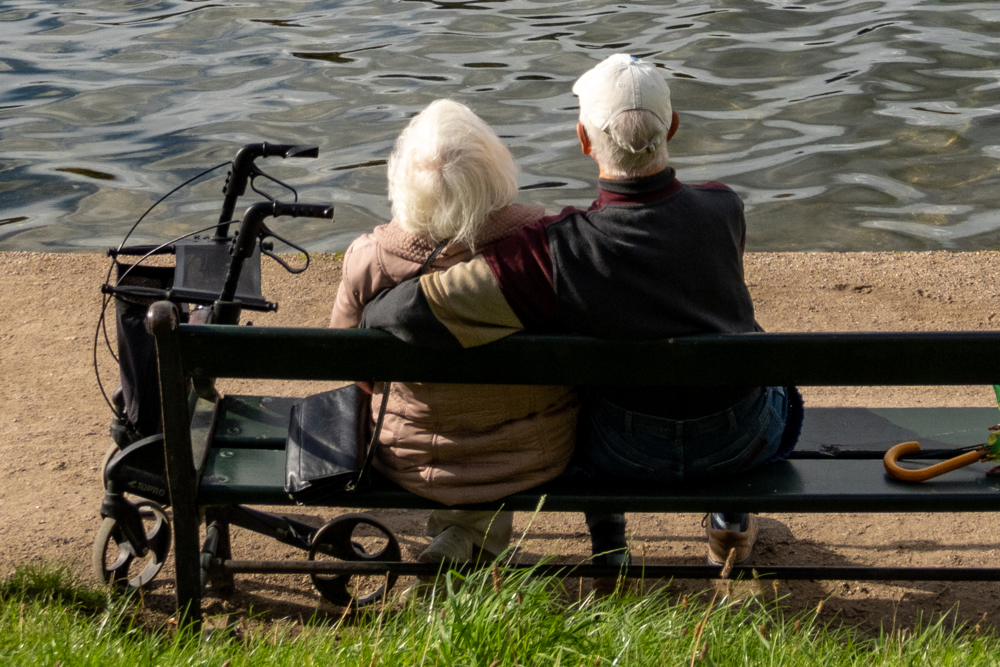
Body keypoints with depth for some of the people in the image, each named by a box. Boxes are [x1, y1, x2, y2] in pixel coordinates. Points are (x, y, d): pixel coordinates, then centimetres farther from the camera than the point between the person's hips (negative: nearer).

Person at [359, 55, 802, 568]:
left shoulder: (556, 251, -30)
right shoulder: (723, 211, -20)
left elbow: (413, 310, -32)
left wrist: (366, 327, -10)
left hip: (628, 455, -1)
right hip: (742, 444, 1)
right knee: (779, 395, 38)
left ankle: (607, 545, 44)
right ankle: (732, 525, 48)